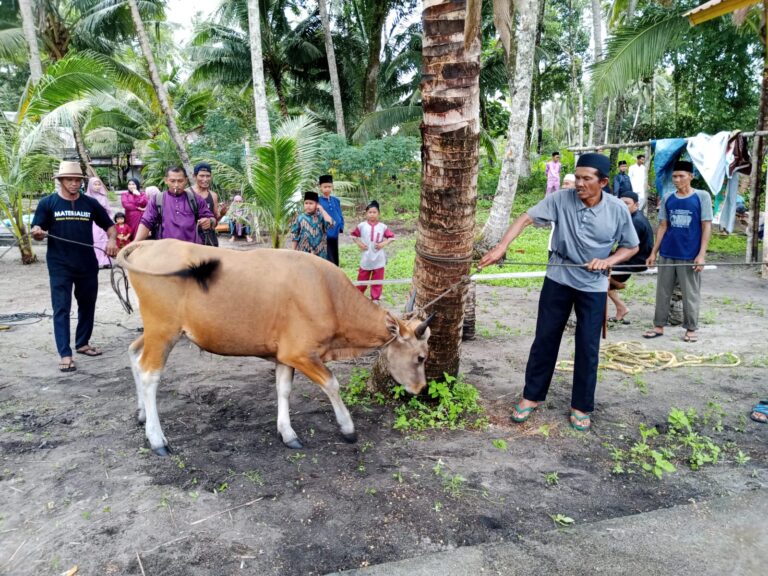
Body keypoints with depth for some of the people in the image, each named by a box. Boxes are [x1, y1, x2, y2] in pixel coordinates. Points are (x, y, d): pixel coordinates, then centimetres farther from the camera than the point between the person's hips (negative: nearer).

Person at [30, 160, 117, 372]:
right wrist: (37, 233, -24)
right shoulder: (47, 203, -1)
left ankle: (82, 343, 32)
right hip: (60, 267, -3)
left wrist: (112, 240, -10)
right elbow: (37, 232, 0)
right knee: (61, 309, -4)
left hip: (88, 265, 3)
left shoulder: (90, 203, 4)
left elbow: (109, 225, 10)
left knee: (87, 305, 14)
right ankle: (65, 354, -2)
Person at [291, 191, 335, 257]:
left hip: (319, 252, 0)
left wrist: (322, 210, -11)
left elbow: (330, 223, -20)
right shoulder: (300, 218, 2)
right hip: (303, 251, 0)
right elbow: (295, 236, 5)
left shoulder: (321, 217, 0)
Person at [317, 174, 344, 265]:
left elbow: (340, 216, 15)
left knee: (335, 261, 13)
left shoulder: (336, 201, 9)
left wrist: (341, 229, 4)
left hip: (334, 236, 6)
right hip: (323, 237, -6)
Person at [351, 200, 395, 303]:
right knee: (362, 278, 11)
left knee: (377, 279, 7)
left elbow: (392, 237, 3)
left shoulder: (383, 227, -4)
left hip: (378, 259, 0)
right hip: (366, 258, 0)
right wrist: (359, 244, -3)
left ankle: (375, 298, 19)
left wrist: (383, 243, -11)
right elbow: (354, 235, 9)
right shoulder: (362, 225, -4)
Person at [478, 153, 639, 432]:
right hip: (558, 279, 0)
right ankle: (532, 396, 23)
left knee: (588, 347, 4)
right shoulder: (561, 199, -13)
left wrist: (608, 261, -17)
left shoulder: (617, 209, -10)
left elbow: (631, 247, 2)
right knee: (545, 338, 7)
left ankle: (581, 406, 22)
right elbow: (526, 218, -18)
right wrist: (502, 246, -31)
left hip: (593, 286, 0)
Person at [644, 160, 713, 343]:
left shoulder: (702, 196, -3)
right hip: (667, 254, 3)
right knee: (662, 292, 8)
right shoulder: (668, 199, 6)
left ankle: (691, 329, 18)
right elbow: (662, 227, 9)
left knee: (690, 294, 5)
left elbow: (707, 227, -4)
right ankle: (659, 326, 18)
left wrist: (701, 254, -12)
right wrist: (654, 252, 5)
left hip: (690, 255, -3)